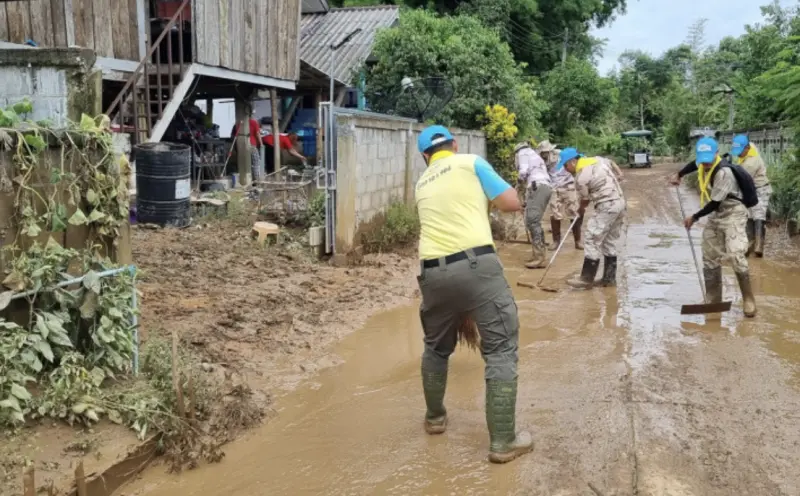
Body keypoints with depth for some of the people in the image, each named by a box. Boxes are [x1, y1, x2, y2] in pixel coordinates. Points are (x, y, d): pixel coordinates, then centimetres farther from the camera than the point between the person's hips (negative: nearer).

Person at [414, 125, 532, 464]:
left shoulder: (422, 183, 23)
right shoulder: (471, 162, 8)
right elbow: (512, 203, 4)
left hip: (432, 271, 5)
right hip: (475, 264, -5)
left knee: (436, 347, 25)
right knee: (501, 350, 4)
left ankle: (435, 417, 41)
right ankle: (503, 442, 5)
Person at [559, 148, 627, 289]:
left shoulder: (581, 177, -13)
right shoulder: (598, 159, 8)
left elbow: (585, 199, 0)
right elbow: (613, 169, 22)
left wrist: (580, 210, 21)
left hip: (607, 206, -9)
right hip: (620, 201, 9)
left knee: (593, 241, -5)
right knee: (610, 241, 14)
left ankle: (586, 279, -4)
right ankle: (610, 277, 18)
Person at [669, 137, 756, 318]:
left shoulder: (724, 173, -28)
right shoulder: (704, 163, -3)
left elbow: (714, 203, -25)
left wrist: (694, 217, -15)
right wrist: (679, 175, 22)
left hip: (732, 215, -8)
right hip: (715, 217, 8)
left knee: (736, 256, -20)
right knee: (710, 259, 8)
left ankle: (748, 300, -9)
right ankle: (714, 301, 16)